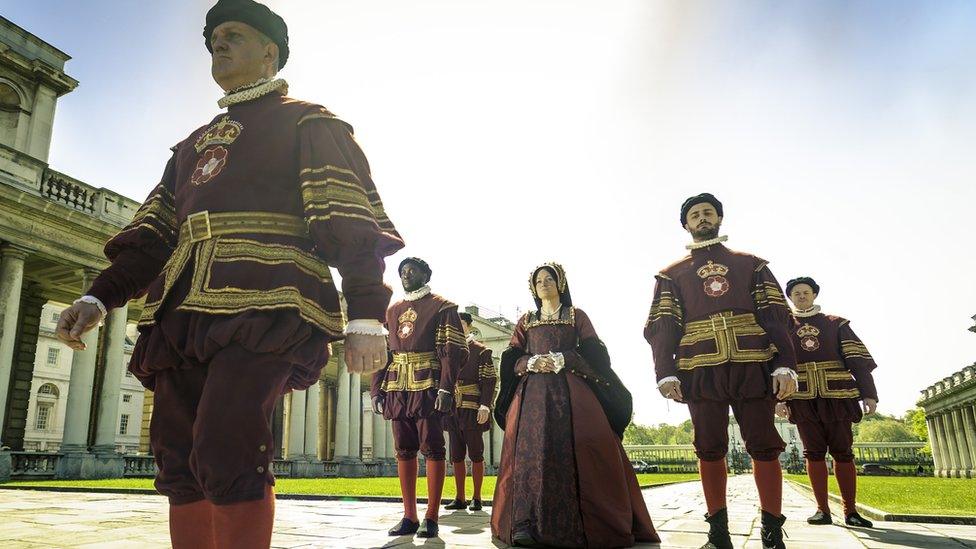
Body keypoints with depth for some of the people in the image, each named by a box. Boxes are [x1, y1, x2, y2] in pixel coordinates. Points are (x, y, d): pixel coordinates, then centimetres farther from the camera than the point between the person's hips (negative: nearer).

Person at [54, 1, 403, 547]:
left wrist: (365, 316, -15)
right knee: (180, 460, 5)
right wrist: (100, 297, 12)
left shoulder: (308, 123, 8)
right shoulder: (196, 142, 31)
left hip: (263, 309, -7)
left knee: (225, 453, -18)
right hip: (184, 315, 8)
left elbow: (351, 223, -4)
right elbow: (154, 230, 26)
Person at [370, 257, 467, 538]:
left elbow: (453, 350, -7)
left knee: (432, 448, -3)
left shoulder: (441, 306, 2)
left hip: (428, 387, -5)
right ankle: (409, 517, 14)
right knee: (404, 450, 7)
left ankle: (431, 518, 2)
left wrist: (446, 388, -18)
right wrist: (376, 389, 8)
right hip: (397, 388, 6)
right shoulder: (391, 310, 20)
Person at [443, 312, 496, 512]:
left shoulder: (481, 350, -1)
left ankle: (476, 498, 9)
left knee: (475, 455, 1)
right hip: (452, 410, 5)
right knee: (456, 456, 8)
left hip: (472, 411, -5)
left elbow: (489, 380, -7)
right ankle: (459, 498, 15)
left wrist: (485, 405, -18)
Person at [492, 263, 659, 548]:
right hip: (533, 393, 2)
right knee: (530, 448, -14)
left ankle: (590, 524, -13)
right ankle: (526, 523, -17)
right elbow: (511, 359, 12)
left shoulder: (577, 316, 14)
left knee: (579, 448, -17)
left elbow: (593, 353, 1)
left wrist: (561, 360, -12)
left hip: (571, 391, -2)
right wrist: (532, 362, -9)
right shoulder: (526, 321, 21)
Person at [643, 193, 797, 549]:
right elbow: (661, 328, 6)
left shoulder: (751, 264, 16)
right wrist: (666, 373, -8)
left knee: (765, 448, 0)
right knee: (710, 451, 2)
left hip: (753, 369, 0)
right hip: (701, 373, 0)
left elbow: (776, 316, 8)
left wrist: (785, 366, -5)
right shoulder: (672, 274, 15)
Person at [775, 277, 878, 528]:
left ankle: (851, 510, 8)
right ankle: (822, 509, 5)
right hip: (802, 399, 0)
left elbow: (858, 358, 6)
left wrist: (868, 393, -4)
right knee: (814, 452, 0)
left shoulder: (836, 324, 12)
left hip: (837, 396, 0)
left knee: (843, 452, 1)